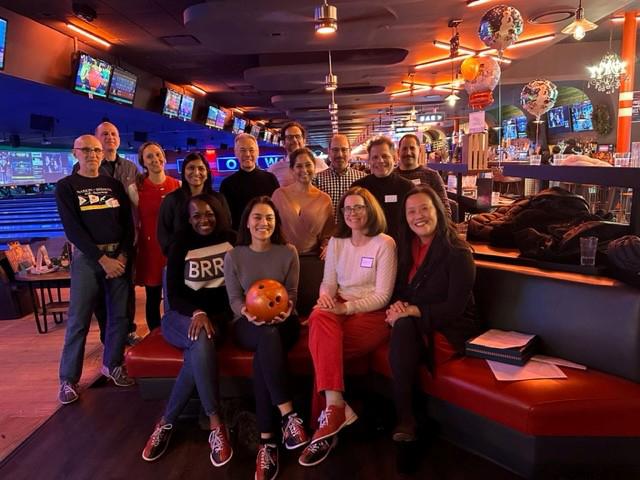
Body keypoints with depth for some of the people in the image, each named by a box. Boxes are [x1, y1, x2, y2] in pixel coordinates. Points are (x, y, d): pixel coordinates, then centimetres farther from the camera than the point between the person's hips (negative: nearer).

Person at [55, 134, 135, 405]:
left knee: (120, 315, 5)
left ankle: (112, 364, 22)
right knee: (78, 320, -2)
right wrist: (102, 259, -14)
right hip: (87, 257, -3)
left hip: (119, 255, 3)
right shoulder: (66, 187, 2)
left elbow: (128, 223, 7)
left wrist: (123, 255, -7)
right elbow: (72, 228, -7)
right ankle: (69, 378, 9)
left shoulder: (114, 185, 12)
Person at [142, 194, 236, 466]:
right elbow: (174, 295, -3)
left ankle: (167, 422, -20)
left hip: (219, 316, 1)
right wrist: (197, 313, -25)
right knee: (201, 341, -36)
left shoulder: (231, 240, 7)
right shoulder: (181, 246, 5)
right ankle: (216, 426, -32)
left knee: (199, 349, -34)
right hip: (184, 316, 0)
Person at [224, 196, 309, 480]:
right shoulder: (233, 257, 4)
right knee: (267, 335, -38)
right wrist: (245, 312, -23)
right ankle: (288, 415, -37)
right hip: (248, 324, 0)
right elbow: (234, 299, 1)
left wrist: (286, 309, -20)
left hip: (283, 321, 0)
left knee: (263, 355, -34)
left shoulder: (289, 252, 4)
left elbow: (292, 292, 4)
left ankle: (266, 440, -32)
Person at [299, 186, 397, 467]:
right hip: (339, 308, 4)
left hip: (371, 314, -4)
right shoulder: (336, 242, 15)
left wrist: (348, 307, -20)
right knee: (320, 318, -33)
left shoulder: (384, 243, -1)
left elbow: (382, 295, -6)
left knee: (322, 344, -30)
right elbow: (328, 282, 12)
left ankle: (330, 411, -18)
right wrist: (325, 296, -13)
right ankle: (336, 407, -35)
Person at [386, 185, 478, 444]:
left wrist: (411, 312, -22)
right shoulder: (407, 248, 9)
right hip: (414, 326, 5)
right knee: (402, 325, -31)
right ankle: (404, 416, -24)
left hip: (450, 330, -4)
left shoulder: (458, 253, -10)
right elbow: (399, 290, 13)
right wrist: (396, 306, -11)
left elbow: (455, 307, -15)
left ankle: (405, 417, -23)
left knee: (404, 327, -33)